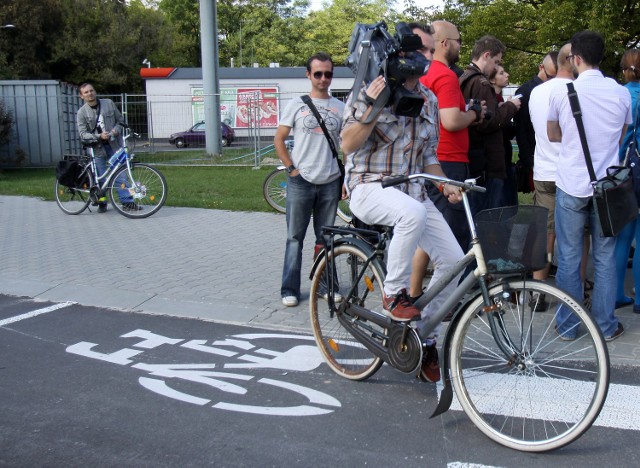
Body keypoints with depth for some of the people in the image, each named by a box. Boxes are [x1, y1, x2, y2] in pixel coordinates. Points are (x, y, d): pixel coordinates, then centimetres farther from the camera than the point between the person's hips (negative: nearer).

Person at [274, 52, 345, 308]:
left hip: (330, 183, 2)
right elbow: (279, 140, 5)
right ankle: (289, 289, 8)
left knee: (325, 238, 10)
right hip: (300, 181, -2)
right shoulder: (296, 105, 2)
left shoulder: (340, 107, 7)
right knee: (295, 237, 2)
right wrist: (291, 169, -4)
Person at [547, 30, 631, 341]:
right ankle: (606, 325, 18)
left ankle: (567, 326, 15)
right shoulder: (621, 93, -1)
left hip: (571, 185, -1)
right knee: (605, 257, 10)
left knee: (568, 258, 7)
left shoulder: (561, 93, -7)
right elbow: (620, 138, 12)